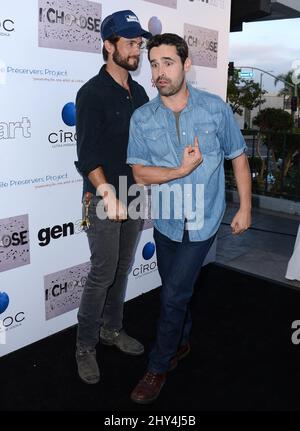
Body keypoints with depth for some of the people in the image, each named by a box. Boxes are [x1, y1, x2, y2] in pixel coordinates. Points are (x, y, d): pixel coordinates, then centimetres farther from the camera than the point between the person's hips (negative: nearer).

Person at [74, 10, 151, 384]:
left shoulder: (139, 92, 10)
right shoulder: (92, 93, -11)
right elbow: (87, 154, -18)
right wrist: (107, 192, -31)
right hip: (103, 197, -6)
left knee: (122, 269, 14)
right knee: (103, 273, -1)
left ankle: (112, 329, 31)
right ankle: (85, 346, 16)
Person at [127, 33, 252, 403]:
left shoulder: (215, 108, -8)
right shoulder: (142, 118, -5)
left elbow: (238, 157, 0)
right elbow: (140, 173, -9)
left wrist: (245, 208, 0)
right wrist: (182, 170, -22)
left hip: (202, 221, -2)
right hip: (165, 221, 3)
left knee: (173, 295, -2)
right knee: (175, 290, 19)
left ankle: (158, 368, 20)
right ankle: (181, 342, 46)